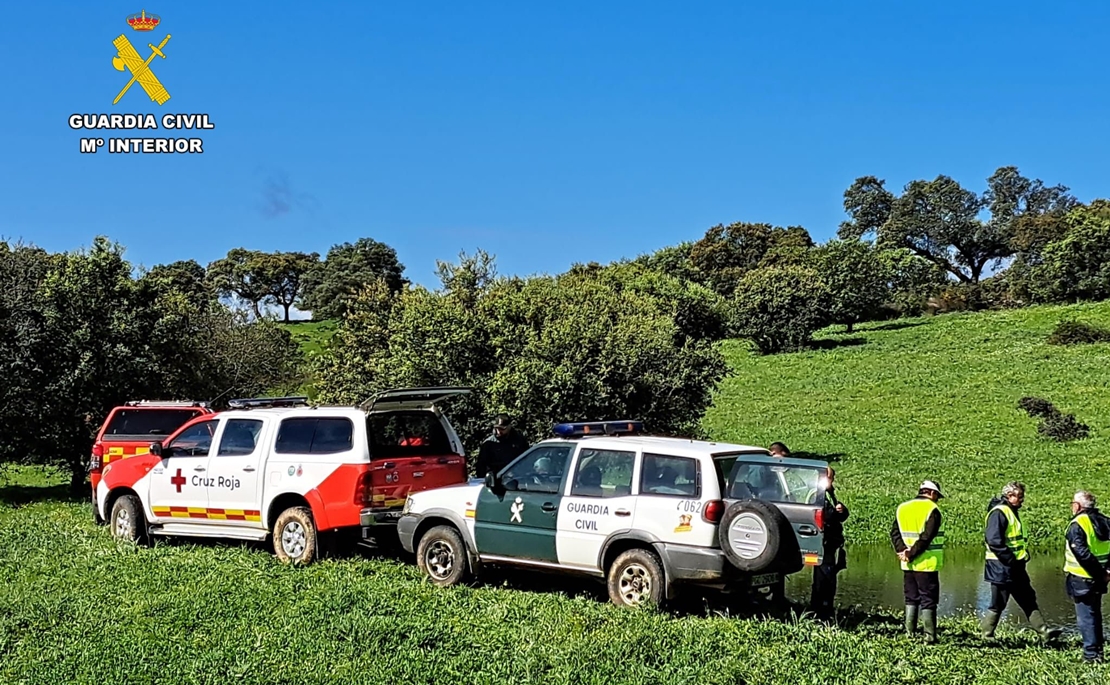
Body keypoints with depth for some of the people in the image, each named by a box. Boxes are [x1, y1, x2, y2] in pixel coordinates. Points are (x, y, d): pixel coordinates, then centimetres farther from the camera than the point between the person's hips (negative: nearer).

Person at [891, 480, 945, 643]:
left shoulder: (902, 508, 10)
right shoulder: (932, 509, -9)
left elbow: (895, 532, 3)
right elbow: (926, 537, -18)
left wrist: (902, 550, -8)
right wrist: (911, 554, -14)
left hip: (908, 565, 5)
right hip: (927, 564, -5)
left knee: (911, 599, 14)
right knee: (928, 601, 0)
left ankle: (910, 634, 14)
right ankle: (930, 636, 0)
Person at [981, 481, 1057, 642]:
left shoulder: (1012, 512, 15)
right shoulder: (999, 512, -17)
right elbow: (994, 540, -25)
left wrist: (1024, 553, 10)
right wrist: (1010, 559, -23)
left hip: (1015, 566, 10)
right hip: (1002, 567, -10)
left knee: (1028, 599, 10)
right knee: (998, 603, -1)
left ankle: (1043, 632, 14)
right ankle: (987, 635, 10)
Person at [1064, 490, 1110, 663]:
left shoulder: (1077, 524, -16)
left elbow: (1082, 553, -23)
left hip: (1081, 578, -8)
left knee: (1085, 617, -1)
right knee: (1095, 614, 19)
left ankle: (1091, 654, -2)